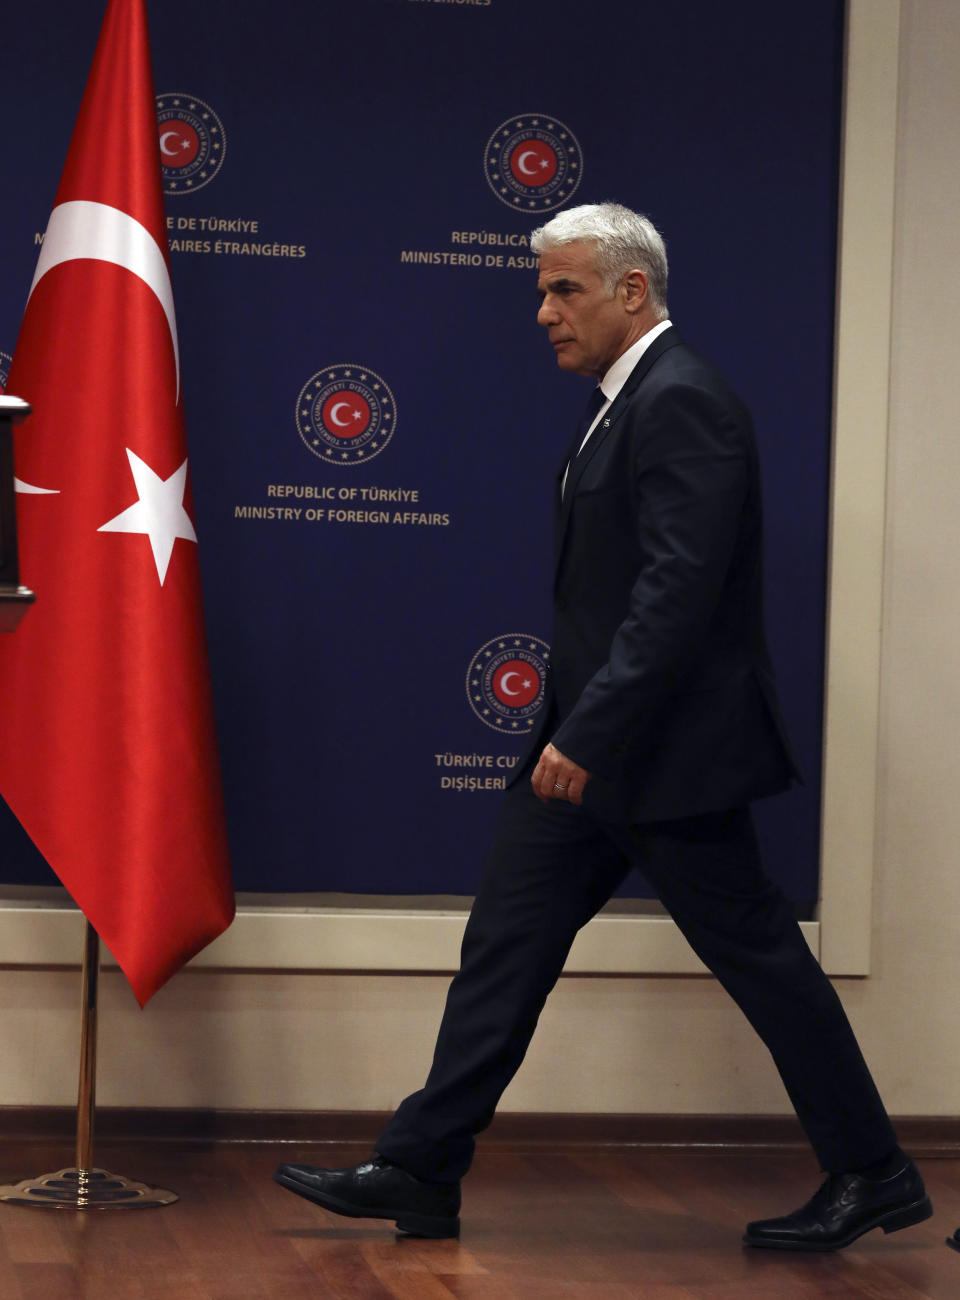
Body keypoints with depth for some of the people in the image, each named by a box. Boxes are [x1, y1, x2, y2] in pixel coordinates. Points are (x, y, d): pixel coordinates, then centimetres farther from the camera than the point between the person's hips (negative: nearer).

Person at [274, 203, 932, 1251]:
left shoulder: (681, 402, -17)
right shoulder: (623, 404, 15)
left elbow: (679, 591, -25)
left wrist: (587, 732, -25)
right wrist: (571, 732, 19)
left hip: (665, 754, -10)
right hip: (593, 748, 10)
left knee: (757, 956, 0)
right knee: (506, 947, 8)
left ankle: (872, 1175, 13)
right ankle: (419, 1173, 11)